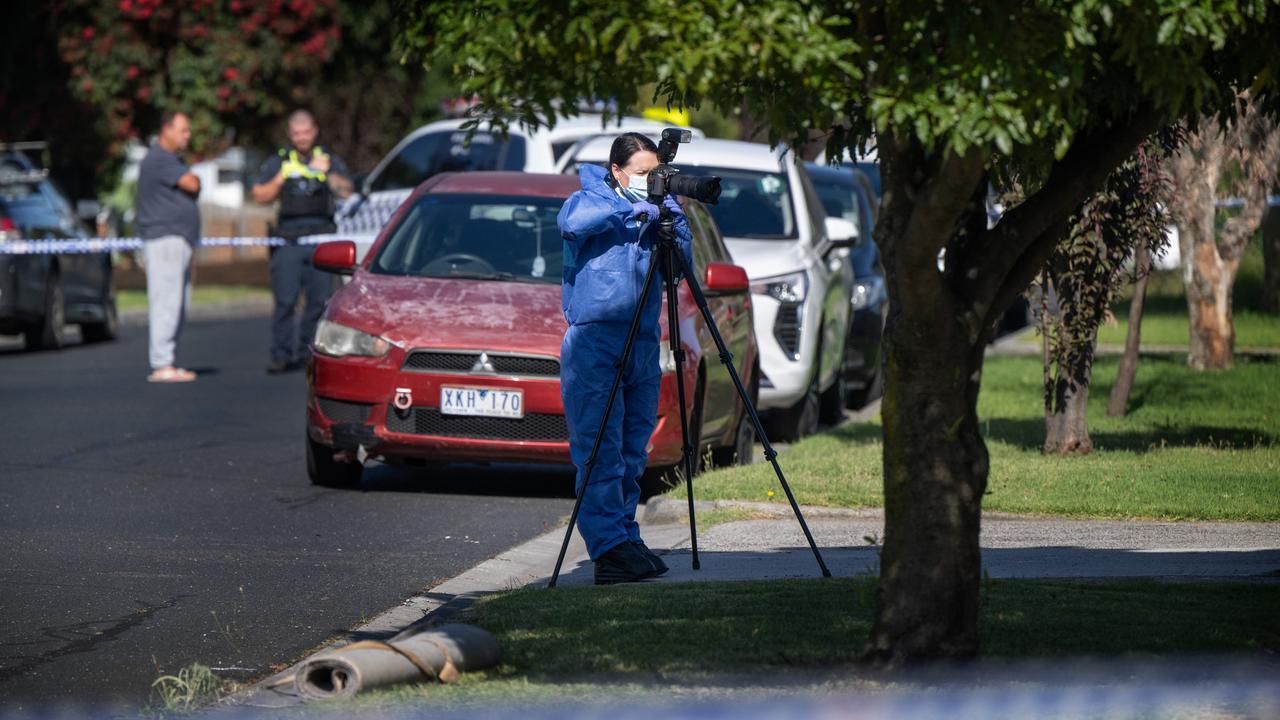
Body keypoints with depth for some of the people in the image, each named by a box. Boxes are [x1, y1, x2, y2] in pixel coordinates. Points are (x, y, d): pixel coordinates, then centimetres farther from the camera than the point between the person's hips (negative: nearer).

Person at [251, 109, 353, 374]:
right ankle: (281, 355, -7)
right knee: (285, 301, -8)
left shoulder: (328, 160, 14)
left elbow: (346, 192, 2)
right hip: (288, 240, -1)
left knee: (319, 300, -1)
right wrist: (279, 180, -7)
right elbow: (259, 196, 8)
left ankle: (306, 352, 8)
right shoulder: (278, 161, 13)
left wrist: (328, 173, -12)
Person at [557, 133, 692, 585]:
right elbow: (572, 222, -20)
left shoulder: (655, 213, 18)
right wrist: (632, 210, -20)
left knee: (632, 453, 9)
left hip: (643, 344, 6)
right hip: (593, 340, -6)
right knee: (600, 452, -11)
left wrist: (675, 223, -1)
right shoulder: (590, 201, 4)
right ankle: (609, 549, -16)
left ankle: (627, 542, 16)